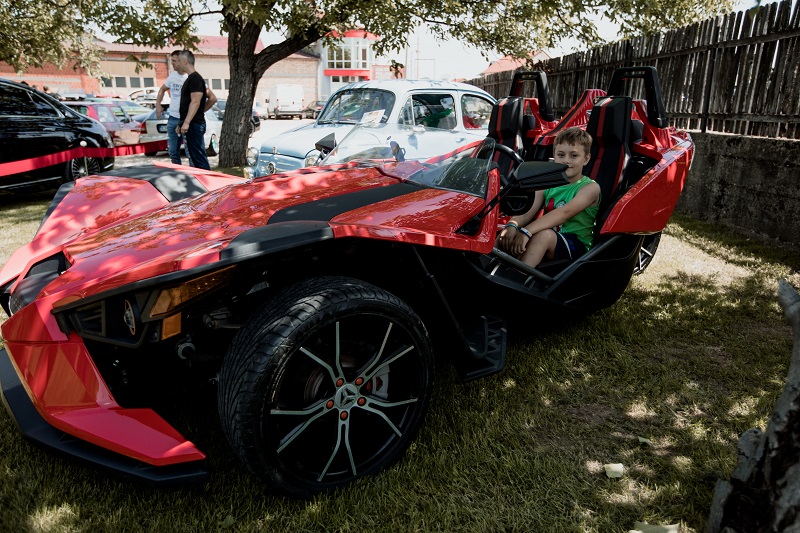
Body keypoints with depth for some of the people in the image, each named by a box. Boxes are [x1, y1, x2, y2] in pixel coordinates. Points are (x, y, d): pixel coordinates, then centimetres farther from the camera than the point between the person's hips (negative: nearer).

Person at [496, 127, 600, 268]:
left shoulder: (591, 187, -6)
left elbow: (564, 213, -23)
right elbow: (527, 213, 0)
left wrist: (526, 231, -36)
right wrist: (512, 225, -26)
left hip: (577, 247, -5)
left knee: (544, 235, -36)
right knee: (506, 235, -18)